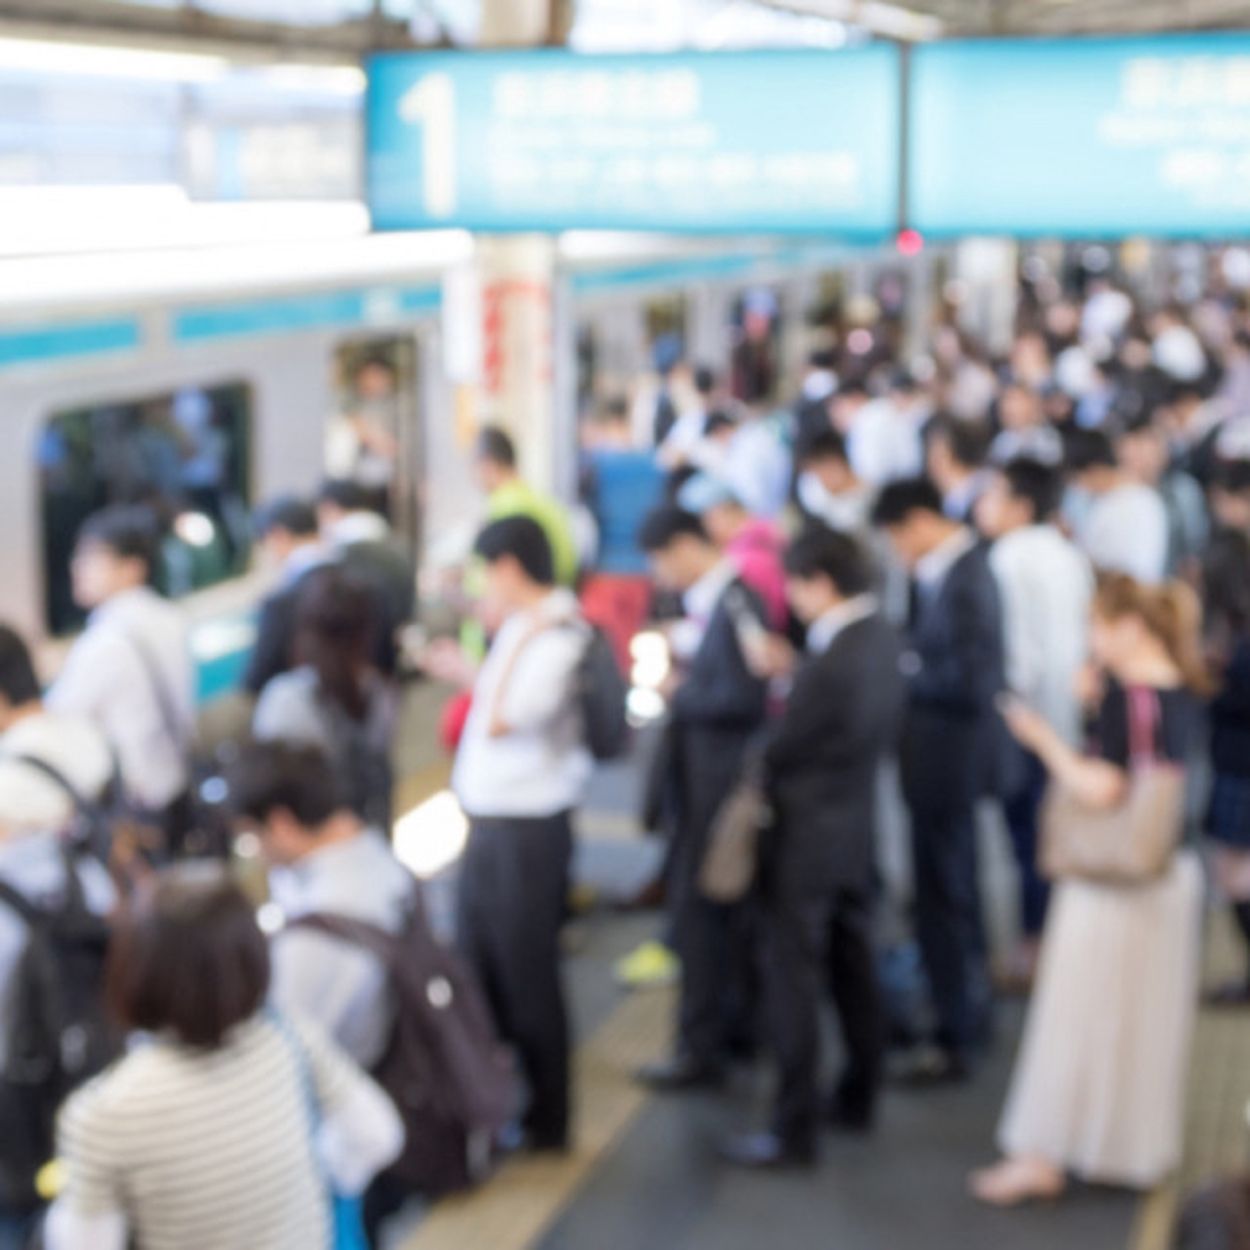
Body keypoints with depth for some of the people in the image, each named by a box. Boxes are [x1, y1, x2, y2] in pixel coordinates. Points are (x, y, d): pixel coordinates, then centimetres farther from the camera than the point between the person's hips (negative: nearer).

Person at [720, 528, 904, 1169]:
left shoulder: (834, 661, -26)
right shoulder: (880, 636, 2)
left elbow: (784, 748, -18)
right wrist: (786, 671, 3)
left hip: (808, 834, -9)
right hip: (857, 826, 9)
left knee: (793, 979, -1)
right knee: (854, 966, 19)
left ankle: (793, 1128, 5)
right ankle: (857, 1097, 32)